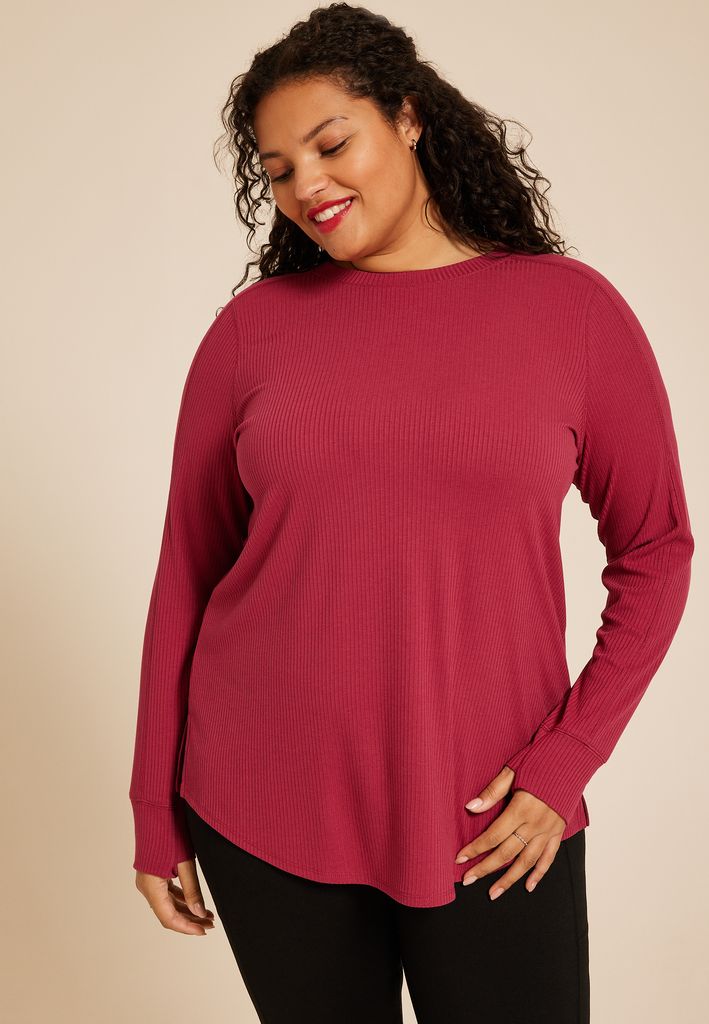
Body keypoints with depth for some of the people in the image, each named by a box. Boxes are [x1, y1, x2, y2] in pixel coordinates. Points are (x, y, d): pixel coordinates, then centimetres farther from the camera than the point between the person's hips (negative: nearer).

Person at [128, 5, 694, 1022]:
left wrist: (567, 760, -6)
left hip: (491, 820, 0)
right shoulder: (252, 329, -1)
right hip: (265, 809, 1)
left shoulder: (571, 309, -2)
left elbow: (654, 547, 2)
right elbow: (188, 569, 2)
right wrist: (156, 808, 5)